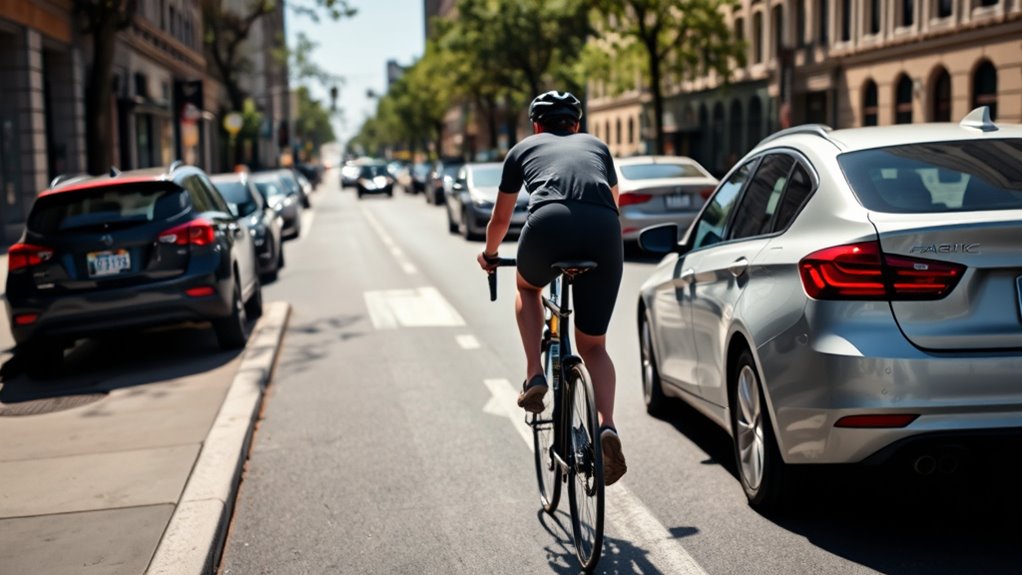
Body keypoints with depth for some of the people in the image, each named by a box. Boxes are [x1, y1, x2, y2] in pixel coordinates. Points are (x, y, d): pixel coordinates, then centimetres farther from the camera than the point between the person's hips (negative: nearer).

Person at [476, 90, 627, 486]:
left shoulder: (524, 148, 30)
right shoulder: (597, 146, 35)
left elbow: (500, 219, 38)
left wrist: (489, 254, 57)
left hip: (549, 222, -2)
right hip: (605, 231, 2)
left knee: (527, 288, 33)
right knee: (593, 345, 15)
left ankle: (534, 378, 17)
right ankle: (607, 426, -7)